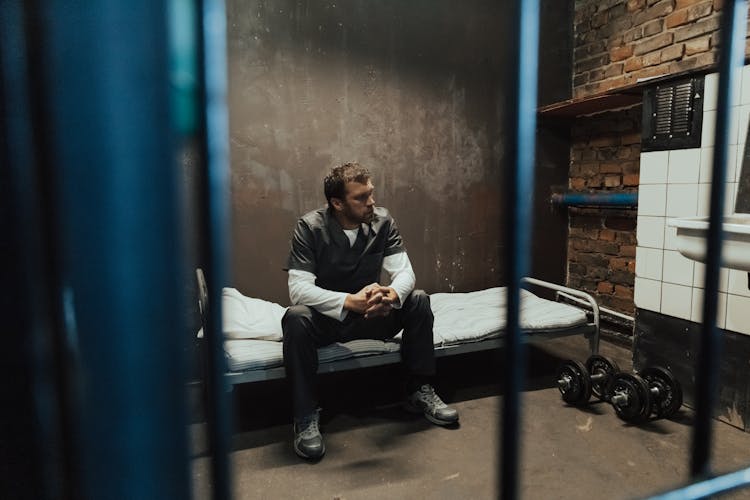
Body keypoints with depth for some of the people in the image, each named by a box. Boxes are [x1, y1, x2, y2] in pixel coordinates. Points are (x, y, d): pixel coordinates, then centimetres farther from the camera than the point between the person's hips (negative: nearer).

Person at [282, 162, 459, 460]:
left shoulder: (382, 221, -8)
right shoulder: (310, 227, -18)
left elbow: (404, 271, -13)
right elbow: (298, 288, -27)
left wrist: (391, 295, -38)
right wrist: (350, 301, -41)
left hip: (369, 315, 4)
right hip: (325, 318, -3)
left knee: (418, 301, -18)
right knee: (296, 318, -35)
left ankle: (420, 393, -3)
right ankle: (306, 417, -21)